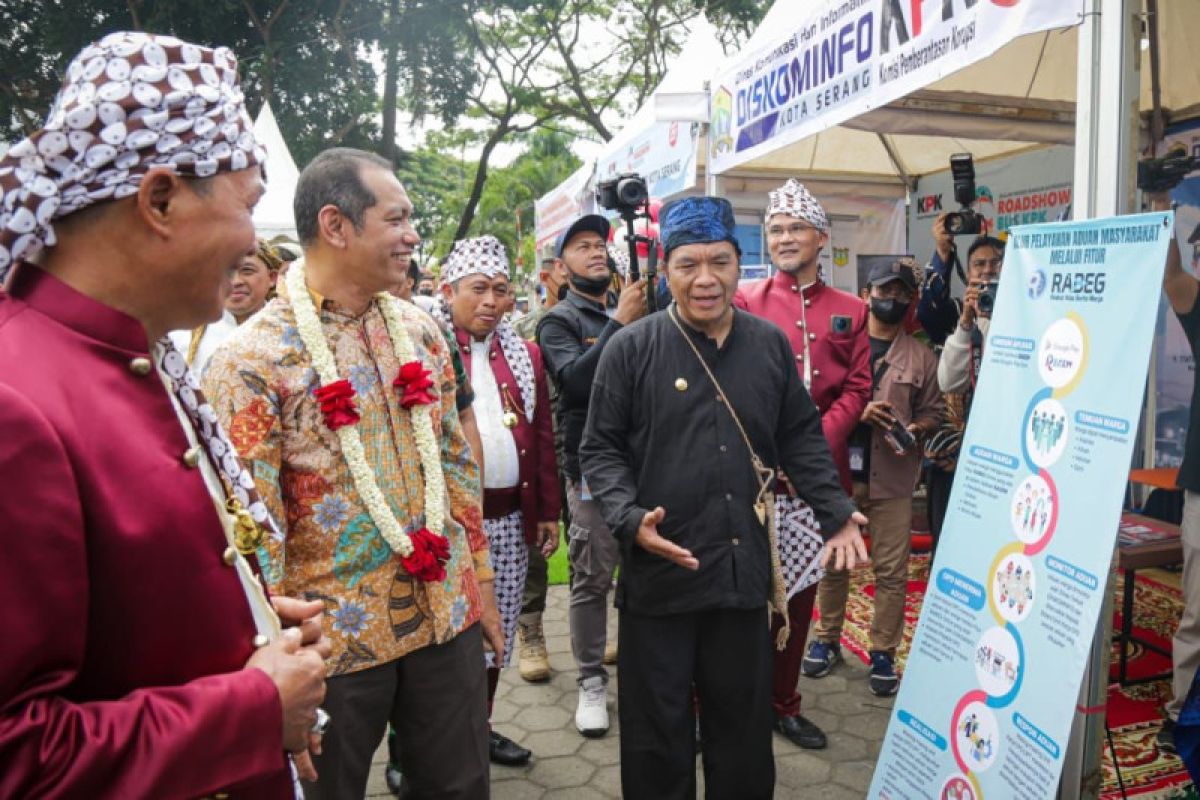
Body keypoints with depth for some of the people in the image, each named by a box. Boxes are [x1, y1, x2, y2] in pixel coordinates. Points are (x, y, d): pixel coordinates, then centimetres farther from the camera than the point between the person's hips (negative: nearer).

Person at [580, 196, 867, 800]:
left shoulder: (770, 345, 6)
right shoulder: (631, 349, -5)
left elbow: (801, 437, 13)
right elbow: (601, 448, -2)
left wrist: (836, 513, 3)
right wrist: (630, 519, -18)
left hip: (744, 569, 3)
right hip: (658, 570, -3)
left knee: (744, 726, 18)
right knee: (657, 729, 11)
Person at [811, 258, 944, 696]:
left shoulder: (922, 357, 5)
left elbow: (932, 413, 8)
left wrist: (913, 430, -12)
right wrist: (858, 412, -17)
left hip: (893, 478, 0)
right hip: (840, 470, 0)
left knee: (891, 570, 4)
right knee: (833, 561, 12)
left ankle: (882, 653, 19)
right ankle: (827, 637, 30)